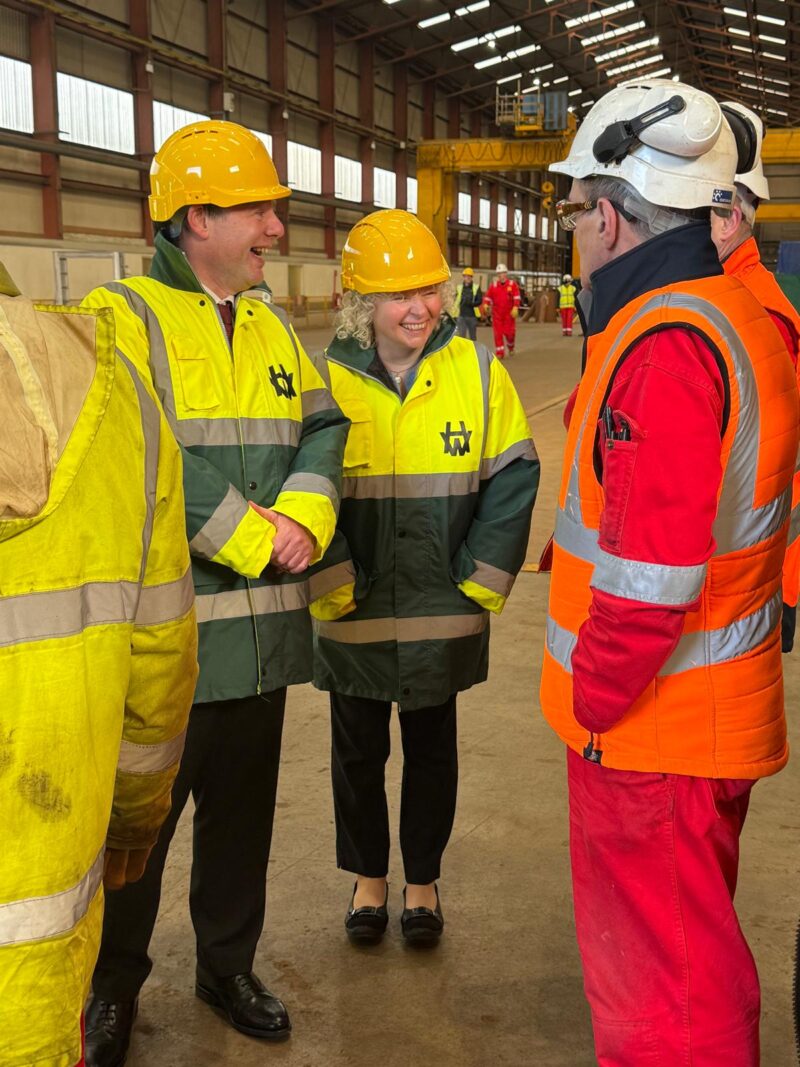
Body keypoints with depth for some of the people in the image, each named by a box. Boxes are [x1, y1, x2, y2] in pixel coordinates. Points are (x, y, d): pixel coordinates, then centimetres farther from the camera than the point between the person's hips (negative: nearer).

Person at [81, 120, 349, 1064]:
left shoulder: (272, 327, 13)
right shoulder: (122, 317, -9)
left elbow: (321, 427, 7)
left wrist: (305, 514, -13)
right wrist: (252, 534, -21)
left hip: (261, 627, 6)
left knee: (243, 807, 18)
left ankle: (227, 963, 38)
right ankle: (112, 989, 30)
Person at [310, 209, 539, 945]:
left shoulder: (476, 372, -8)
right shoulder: (328, 380, -8)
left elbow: (514, 479, -5)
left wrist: (478, 584, -6)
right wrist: (335, 590, -8)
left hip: (444, 616, 0)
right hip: (353, 618, 0)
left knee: (432, 751, 16)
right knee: (359, 752, 16)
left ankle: (423, 879, 36)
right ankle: (367, 876, 38)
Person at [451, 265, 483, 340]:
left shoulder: (476, 287, 1)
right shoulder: (459, 287, 7)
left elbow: (479, 301, -4)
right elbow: (456, 302, 9)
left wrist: (471, 304, -22)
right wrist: (454, 315, 6)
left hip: (472, 316, -1)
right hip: (461, 316, 1)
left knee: (472, 337, 12)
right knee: (461, 335, -6)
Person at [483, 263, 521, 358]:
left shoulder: (512, 284, -1)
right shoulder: (493, 285, 6)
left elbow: (516, 297, -8)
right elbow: (488, 296, 6)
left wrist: (515, 308, -20)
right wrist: (486, 304, -13)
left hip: (509, 313, -2)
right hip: (497, 314, 2)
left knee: (509, 332, 1)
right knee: (498, 333, -3)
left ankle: (510, 347, 33)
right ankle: (500, 353, 2)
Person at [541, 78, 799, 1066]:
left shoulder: (665, 344, -23)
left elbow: (652, 567, -27)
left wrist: (593, 701, -14)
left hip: (648, 725, -10)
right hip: (720, 712, 10)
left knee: (657, 966, 6)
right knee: (690, 938, 26)